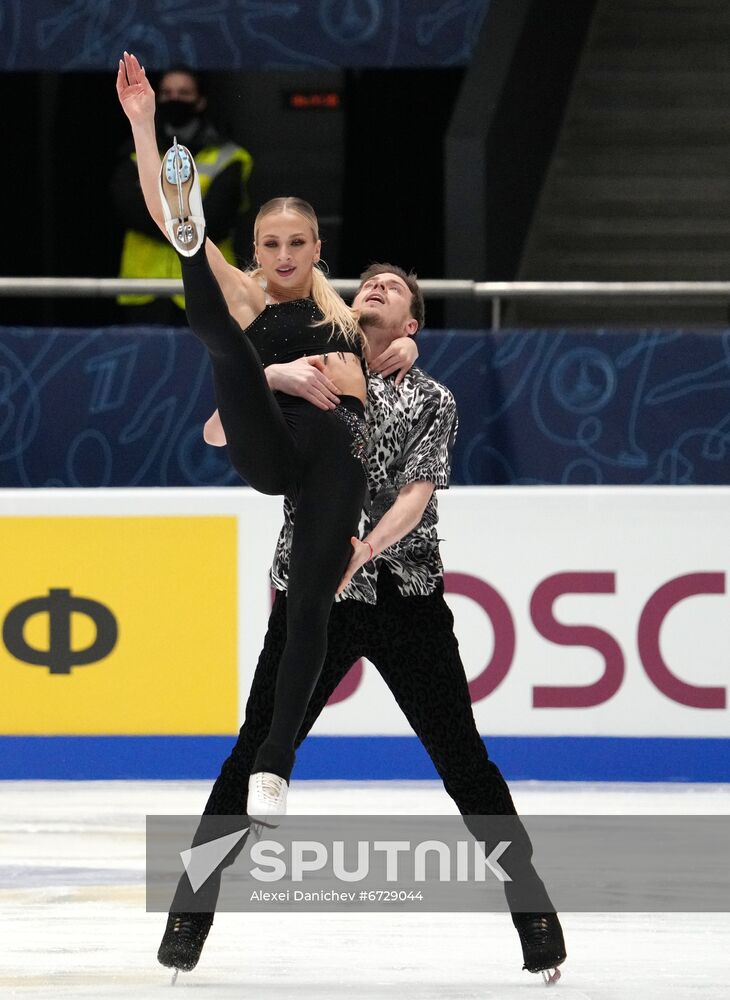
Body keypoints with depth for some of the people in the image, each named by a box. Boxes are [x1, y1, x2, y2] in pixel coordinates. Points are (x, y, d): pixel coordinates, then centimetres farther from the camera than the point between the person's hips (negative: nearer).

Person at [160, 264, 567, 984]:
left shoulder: (431, 400, 7)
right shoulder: (311, 380, 10)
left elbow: (416, 493, -8)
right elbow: (218, 435, 1)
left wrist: (365, 549, -27)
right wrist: (273, 376, -17)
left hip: (406, 593, 0)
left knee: (463, 761, 0)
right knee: (257, 753, -3)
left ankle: (534, 912, 8)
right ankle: (189, 913, 4)